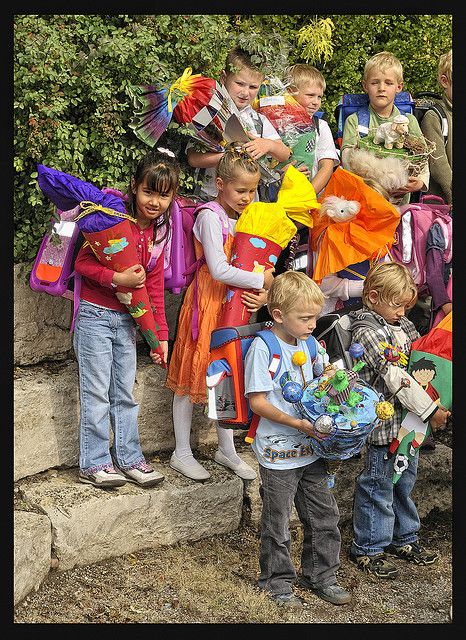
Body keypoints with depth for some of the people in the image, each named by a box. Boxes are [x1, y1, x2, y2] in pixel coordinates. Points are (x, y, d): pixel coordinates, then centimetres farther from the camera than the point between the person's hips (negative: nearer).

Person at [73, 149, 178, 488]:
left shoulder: (159, 231, 5)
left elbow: (155, 287, 8)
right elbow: (83, 262, -15)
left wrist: (161, 334, 5)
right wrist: (117, 279, -29)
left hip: (127, 319, 6)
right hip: (95, 316, -6)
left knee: (125, 393, 12)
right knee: (96, 393, 0)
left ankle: (128, 458, 22)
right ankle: (94, 463, 9)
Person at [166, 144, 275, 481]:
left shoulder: (246, 218, 9)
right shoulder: (211, 216, -16)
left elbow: (254, 264, 8)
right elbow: (220, 270, -24)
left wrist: (263, 294, -11)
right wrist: (262, 282, -17)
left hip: (235, 303, 7)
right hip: (207, 302, -7)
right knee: (192, 375, 3)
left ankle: (227, 450, 27)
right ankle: (182, 453, 13)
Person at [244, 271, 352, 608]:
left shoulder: (309, 343, 5)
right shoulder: (263, 347, -16)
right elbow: (257, 402, -18)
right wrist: (298, 424, -24)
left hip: (312, 447, 7)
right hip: (279, 452, -6)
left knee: (324, 516, 13)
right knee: (277, 523, 7)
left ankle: (321, 576, 29)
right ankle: (278, 581, 24)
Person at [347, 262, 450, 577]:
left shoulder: (402, 325, 9)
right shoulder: (370, 333, -20)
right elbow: (395, 378, -25)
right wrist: (430, 410, -24)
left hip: (409, 421, 9)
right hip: (384, 424, -9)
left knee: (405, 482, 21)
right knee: (378, 486, 4)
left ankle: (404, 538, 37)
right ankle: (368, 548, 17)